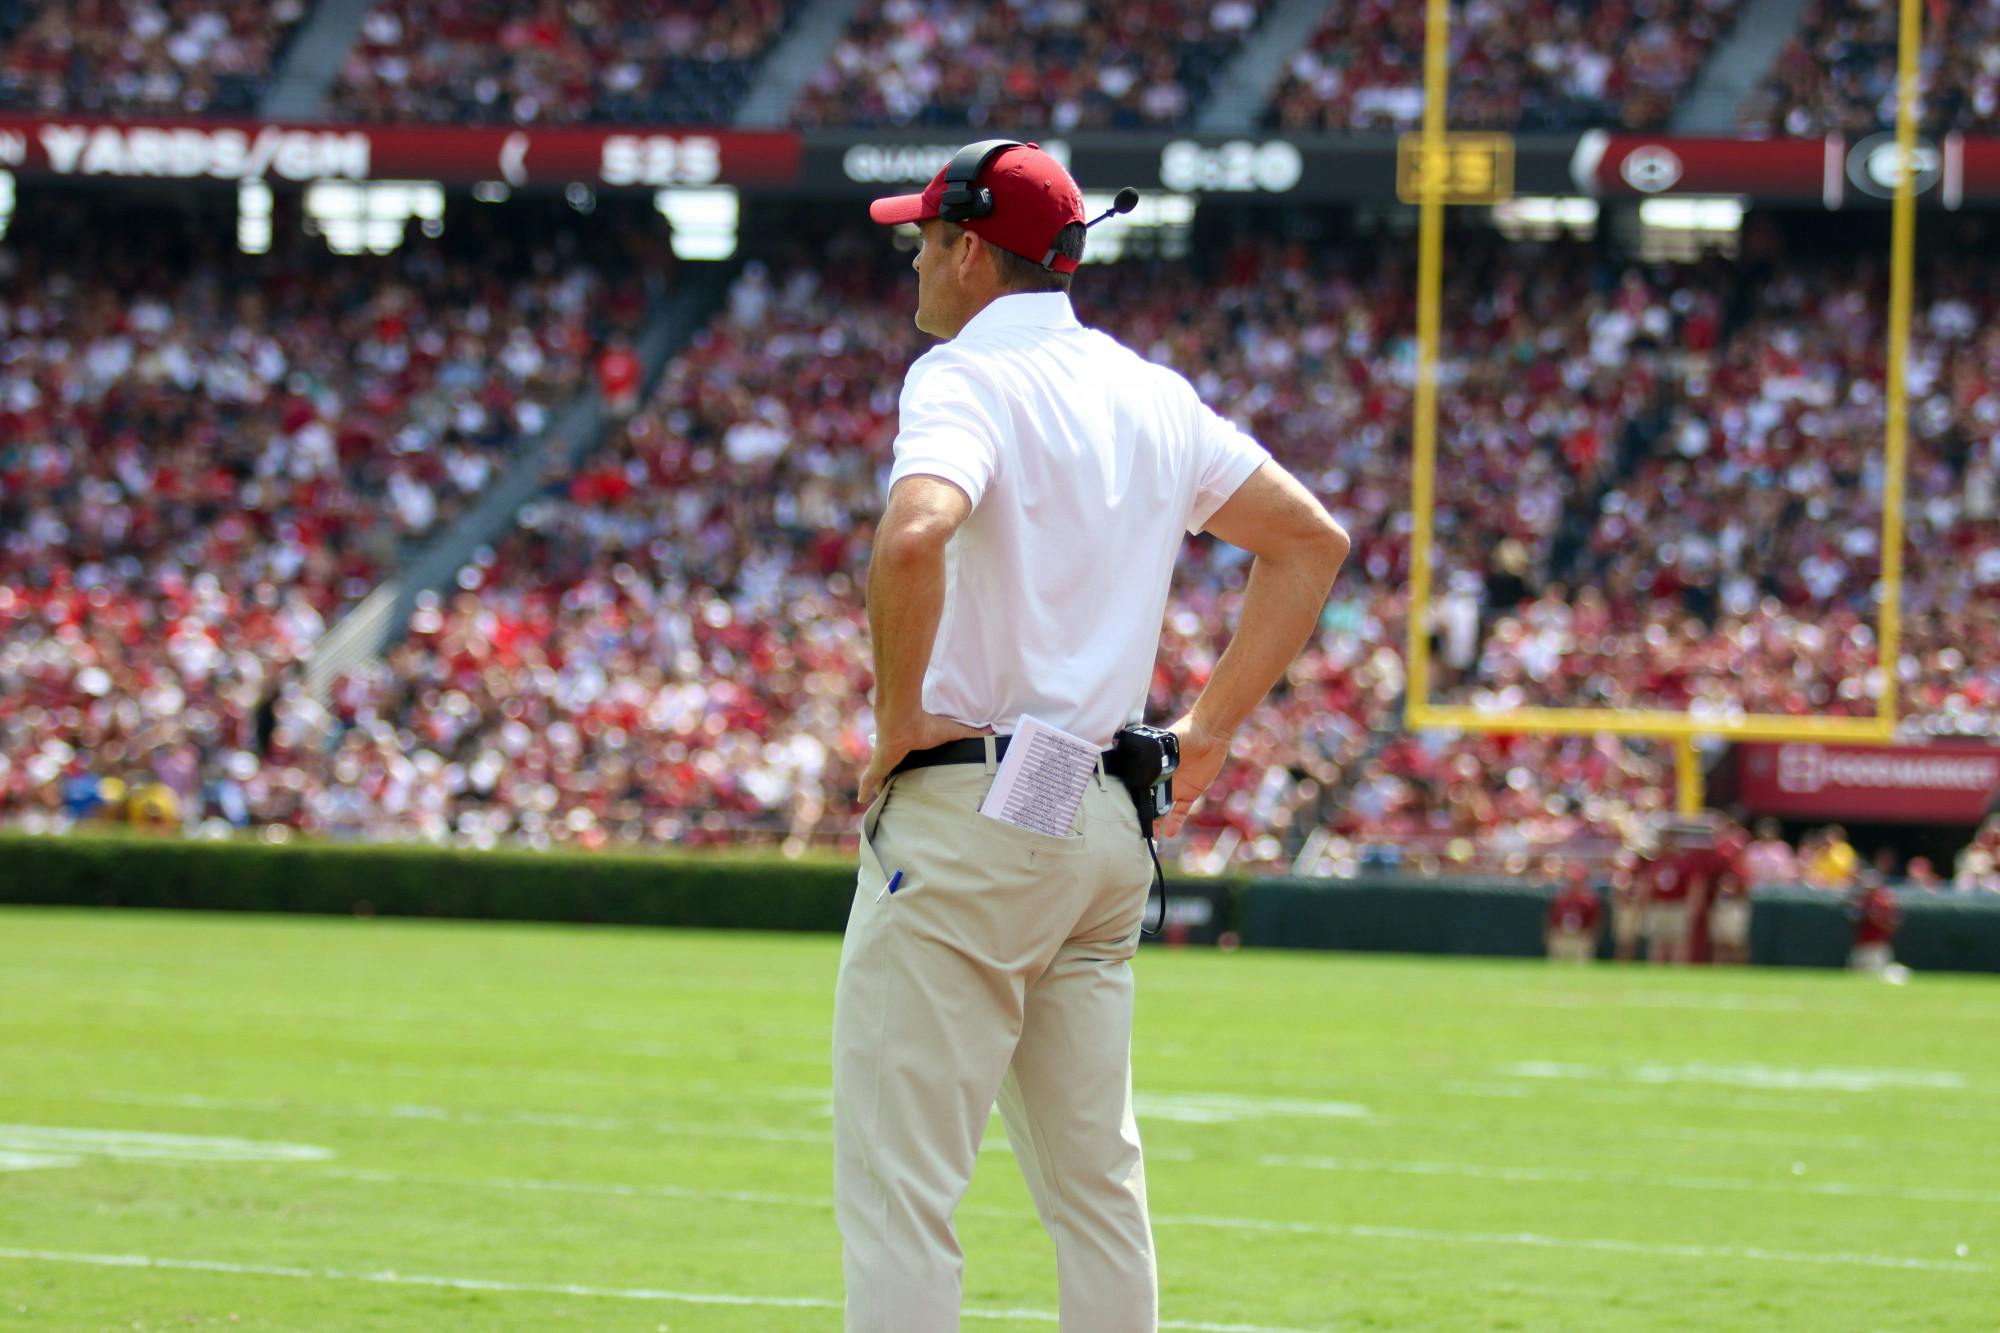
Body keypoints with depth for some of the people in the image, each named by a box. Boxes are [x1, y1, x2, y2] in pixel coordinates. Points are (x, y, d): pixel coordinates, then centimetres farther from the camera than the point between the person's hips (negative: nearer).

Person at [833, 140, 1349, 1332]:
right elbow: (1312, 539, 20)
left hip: (969, 805, -8)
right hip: (1112, 827, 8)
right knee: (1096, 1178, 13)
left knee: (898, 1181, -7)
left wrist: (899, 717, -18)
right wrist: (1211, 730, 18)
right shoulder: (1151, 393, 13)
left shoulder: (968, 377, -11)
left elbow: (913, 538, -31)